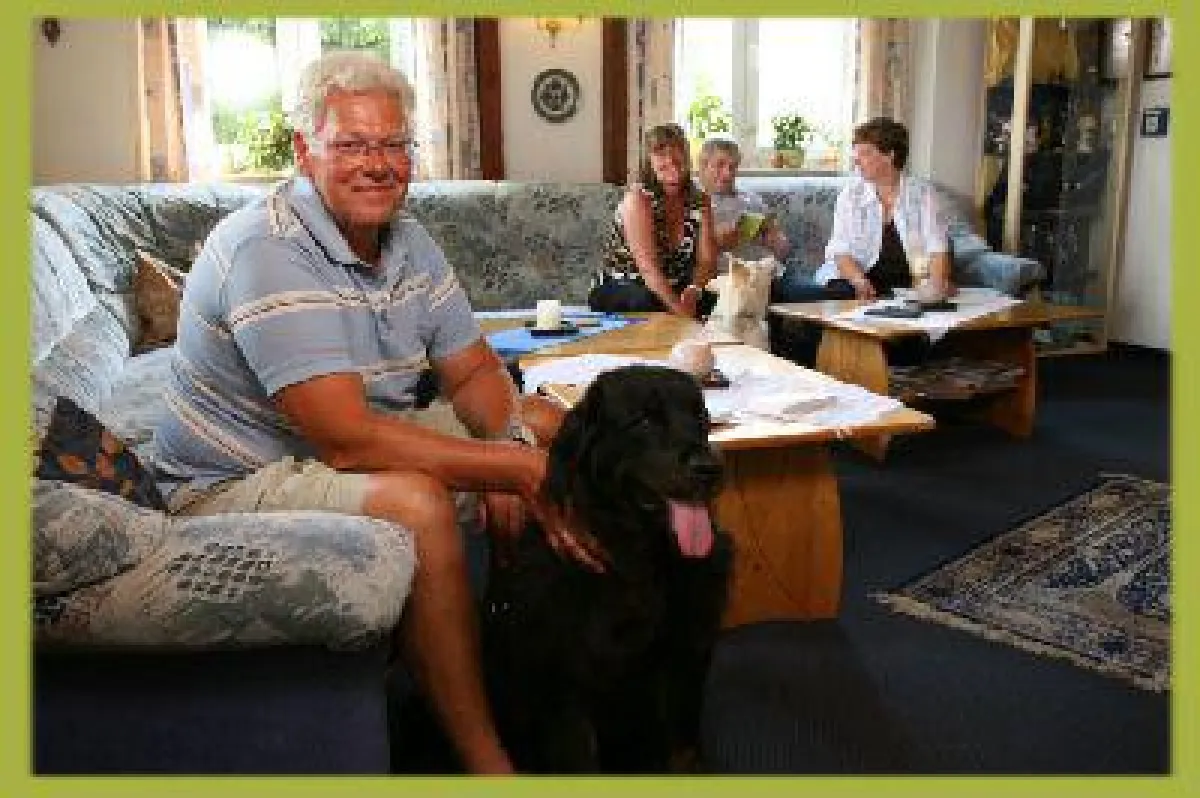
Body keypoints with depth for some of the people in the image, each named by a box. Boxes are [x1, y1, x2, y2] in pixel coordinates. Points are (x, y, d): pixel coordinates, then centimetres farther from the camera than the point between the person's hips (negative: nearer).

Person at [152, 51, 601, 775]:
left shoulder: (408, 241, 2)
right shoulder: (267, 252, -24)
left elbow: (476, 372, 3)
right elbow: (348, 442, -32)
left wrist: (511, 445, -20)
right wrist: (523, 468, -32)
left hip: (357, 450, 8)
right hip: (237, 482, -8)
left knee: (541, 426, 0)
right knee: (417, 501, -35)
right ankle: (484, 760, -18)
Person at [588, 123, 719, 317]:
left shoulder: (700, 201, 2)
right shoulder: (638, 197, -15)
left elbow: (706, 261, -4)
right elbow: (647, 266, -25)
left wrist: (693, 290, -26)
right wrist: (677, 307, -38)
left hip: (672, 289, 5)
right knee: (647, 301, -36)